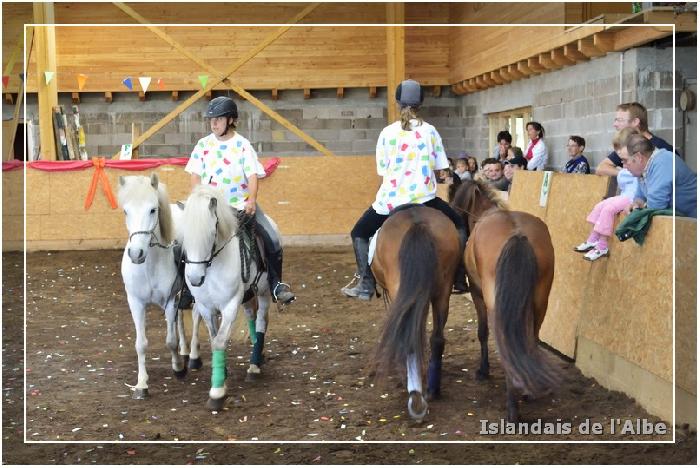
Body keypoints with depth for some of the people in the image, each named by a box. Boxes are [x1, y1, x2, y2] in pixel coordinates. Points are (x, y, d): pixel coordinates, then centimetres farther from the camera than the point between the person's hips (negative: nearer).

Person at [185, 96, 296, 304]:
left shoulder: (242, 145, -2)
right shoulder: (204, 144, 4)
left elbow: (252, 175, -9)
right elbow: (195, 176, 4)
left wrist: (252, 200, -25)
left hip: (242, 204, -1)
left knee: (272, 241, -14)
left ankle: (276, 284, 3)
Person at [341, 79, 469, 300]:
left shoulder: (387, 133, 1)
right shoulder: (430, 131, 3)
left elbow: (383, 171, 5)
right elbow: (439, 168, 5)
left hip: (390, 200, 0)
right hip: (424, 198, 1)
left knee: (359, 233, 20)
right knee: (459, 225, 24)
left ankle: (365, 284, 6)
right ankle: (459, 279, 14)